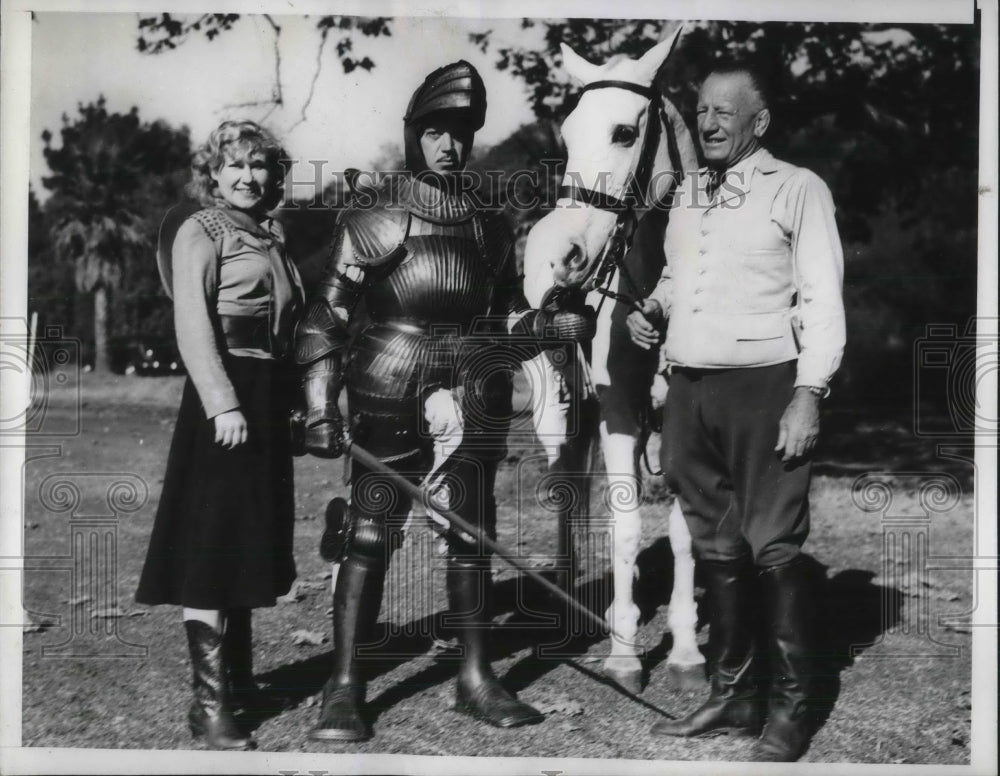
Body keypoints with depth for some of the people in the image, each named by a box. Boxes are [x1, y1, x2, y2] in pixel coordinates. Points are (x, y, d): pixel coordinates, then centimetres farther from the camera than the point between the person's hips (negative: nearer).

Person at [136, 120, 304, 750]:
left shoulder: (270, 236, 17)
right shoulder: (200, 233, -5)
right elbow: (193, 328, -15)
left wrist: (297, 402, 12)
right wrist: (224, 405, -23)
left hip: (269, 401, 8)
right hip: (223, 399, -8)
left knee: (248, 543, 15)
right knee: (212, 547, -7)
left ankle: (238, 677, 27)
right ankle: (210, 702, -5)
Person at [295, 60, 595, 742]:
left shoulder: (488, 224, 12)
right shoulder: (378, 216, -3)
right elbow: (327, 314, -6)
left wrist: (554, 322, -2)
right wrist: (320, 406, -14)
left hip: (471, 396, 5)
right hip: (391, 397, -5)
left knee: (473, 533, 9)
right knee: (369, 535, -3)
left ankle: (476, 678, 19)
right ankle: (345, 688, 4)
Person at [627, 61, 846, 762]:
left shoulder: (798, 189, -1)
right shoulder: (687, 195, 17)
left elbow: (823, 302, -6)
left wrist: (809, 394, -15)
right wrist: (652, 308, 9)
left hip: (764, 388, -6)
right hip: (690, 391, 6)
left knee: (774, 547, -6)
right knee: (717, 547, 11)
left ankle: (791, 708, 2)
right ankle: (733, 692, 20)